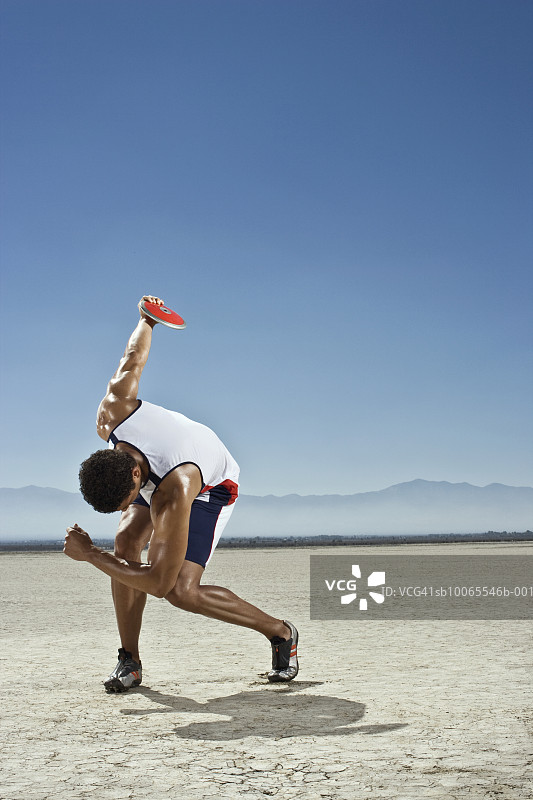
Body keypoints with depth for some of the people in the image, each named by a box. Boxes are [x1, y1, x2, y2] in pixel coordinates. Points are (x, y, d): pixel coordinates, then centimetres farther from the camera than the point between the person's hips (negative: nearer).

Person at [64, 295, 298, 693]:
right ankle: (129, 660, -3)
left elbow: (159, 583, -38)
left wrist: (89, 555, -33)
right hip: (156, 470, 7)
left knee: (181, 590, -19)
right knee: (126, 543, -19)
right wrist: (147, 319, 10)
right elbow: (134, 359, -13)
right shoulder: (114, 410, -34)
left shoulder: (173, 497, -47)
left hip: (213, 485, -6)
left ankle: (280, 633, 2)